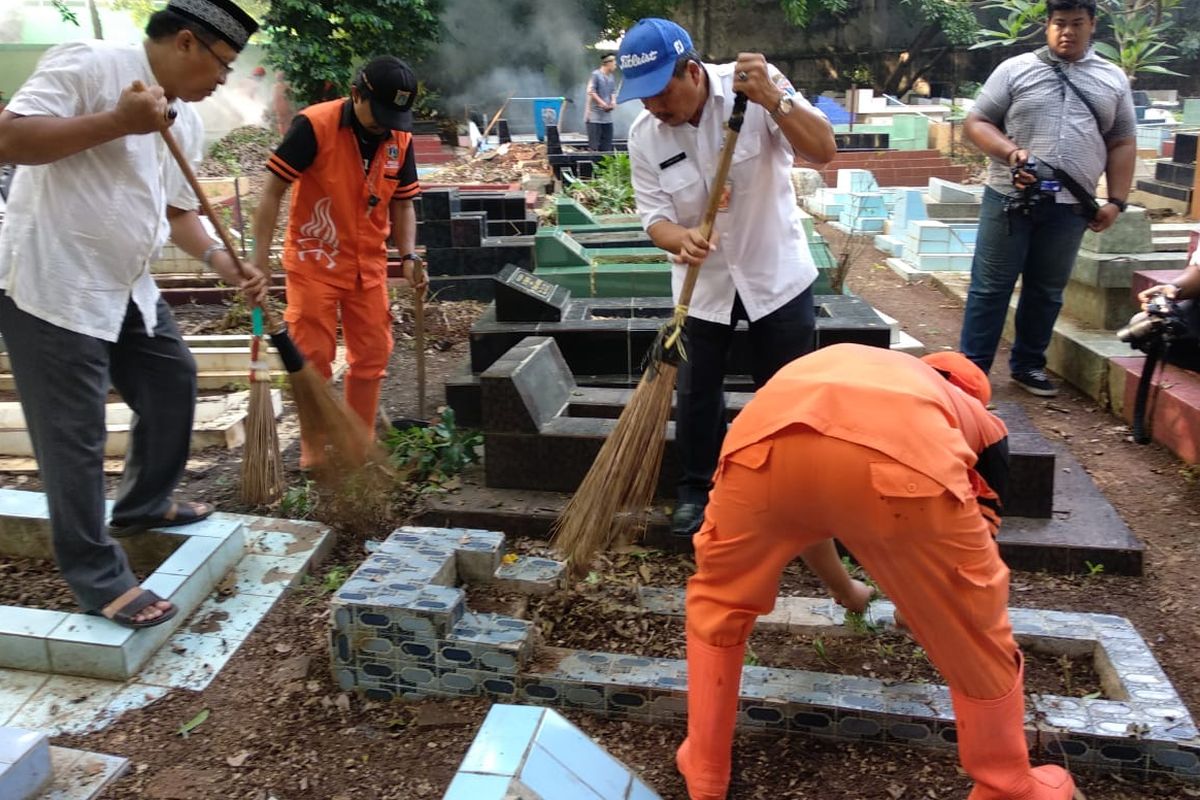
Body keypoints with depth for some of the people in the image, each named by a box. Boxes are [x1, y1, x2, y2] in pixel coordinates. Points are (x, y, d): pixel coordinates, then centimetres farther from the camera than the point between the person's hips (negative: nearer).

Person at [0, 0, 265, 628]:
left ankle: (143, 505, 39)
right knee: (73, 435, -3)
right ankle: (98, 578, 7)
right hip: (52, 288, -9)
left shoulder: (186, 121, 11)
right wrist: (117, 121, -25)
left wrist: (220, 261, 1)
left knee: (173, 384, 19)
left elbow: (176, 211, 17)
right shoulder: (89, 64, -14)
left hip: (129, 288, 9)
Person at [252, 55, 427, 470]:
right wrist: (261, 257, -18)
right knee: (313, 358, 0)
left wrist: (408, 256, -4)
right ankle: (313, 451, 16)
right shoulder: (314, 126, -16)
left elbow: (402, 204, 9)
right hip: (314, 261, -5)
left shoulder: (400, 139, 0)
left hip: (369, 265, 5)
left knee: (371, 357, 9)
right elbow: (272, 191, -15)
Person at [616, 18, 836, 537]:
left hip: (777, 273, -2)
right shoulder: (643, 136, -10)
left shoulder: (754, 88, -17)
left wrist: (773, 98, -39)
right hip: (704, 281, 2)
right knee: (696, 392, 9)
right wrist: (681, 239, -33)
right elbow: (655, 216, -10)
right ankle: (696, 489, 29)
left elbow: (824, 150, -24)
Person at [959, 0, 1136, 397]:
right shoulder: (1015, 69, 3)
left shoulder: (1113, 79, 12)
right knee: (990, 286, 0)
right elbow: (976, 122, 1)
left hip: (1070, 206, 3)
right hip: (1009, 198, -3)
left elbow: (1122, 144, 12)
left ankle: (1028, 365, 23)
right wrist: (1011, 152, -16)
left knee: (1047, 290, 11)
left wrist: (1116, 201, 2)